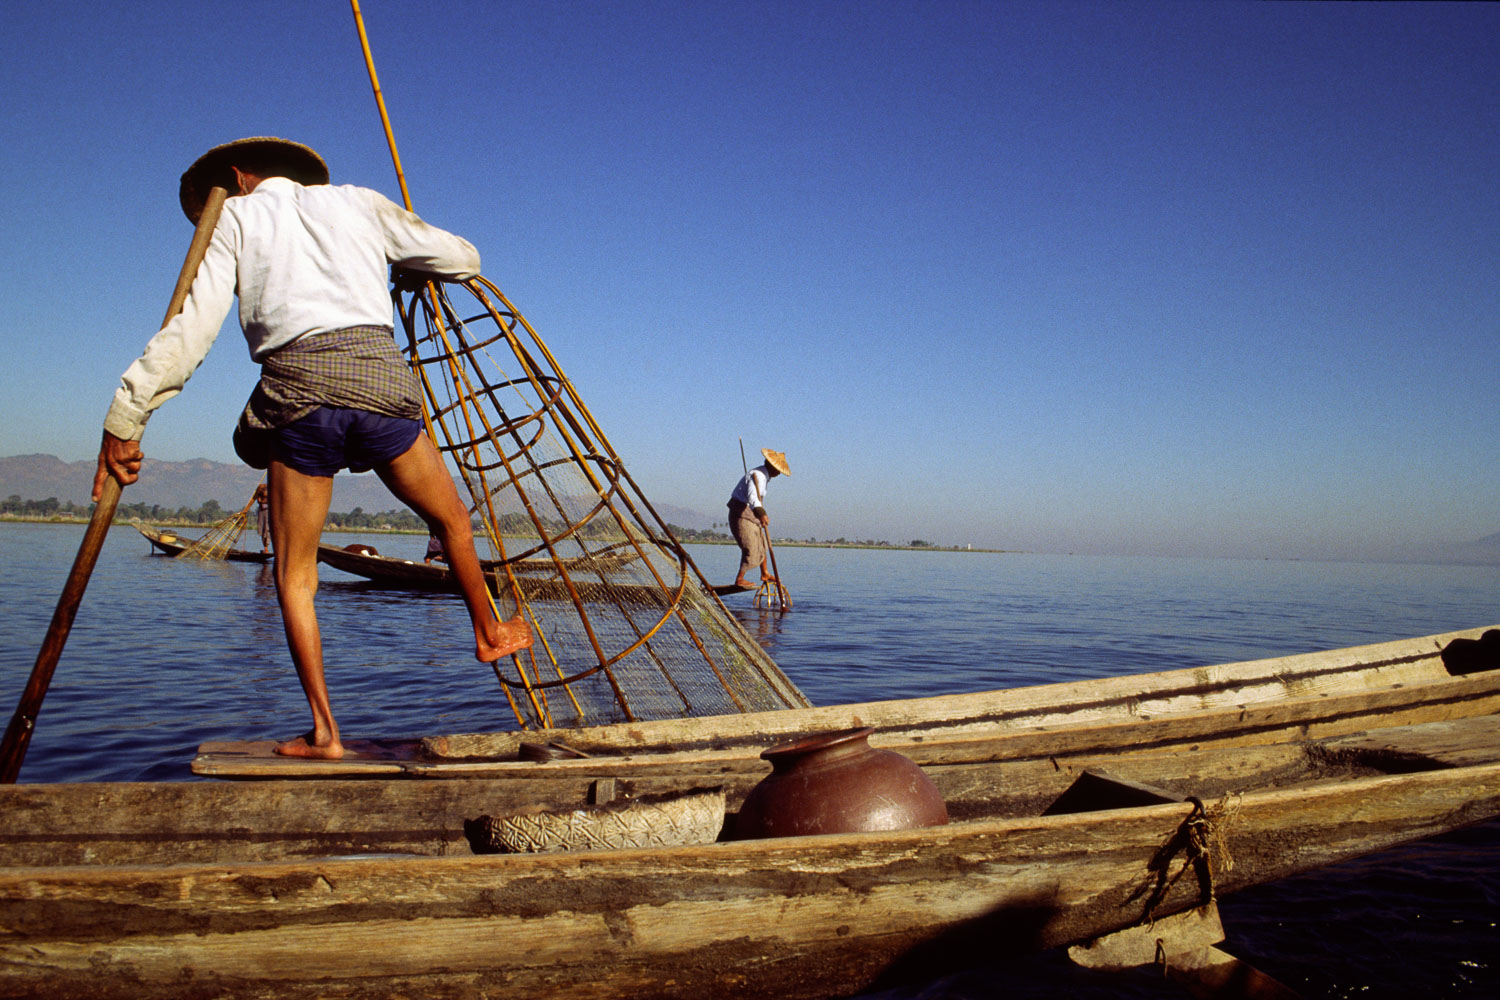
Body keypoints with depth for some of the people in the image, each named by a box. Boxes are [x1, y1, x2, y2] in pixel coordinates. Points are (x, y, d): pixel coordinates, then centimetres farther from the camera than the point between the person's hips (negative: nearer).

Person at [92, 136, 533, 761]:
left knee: (294, 575, 9)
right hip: (378, 375, 2)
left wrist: (126, 415, 1)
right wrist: (403, 257, 49)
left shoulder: (234, 217, 17)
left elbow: (193, 325, 3)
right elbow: (462, 260, 27)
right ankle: (489, 633, 40)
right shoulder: (358, 202, 23)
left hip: (296, 384, -1)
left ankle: (324, 731, 4)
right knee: (451, 519, 23)